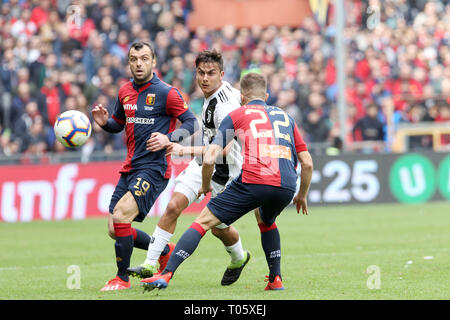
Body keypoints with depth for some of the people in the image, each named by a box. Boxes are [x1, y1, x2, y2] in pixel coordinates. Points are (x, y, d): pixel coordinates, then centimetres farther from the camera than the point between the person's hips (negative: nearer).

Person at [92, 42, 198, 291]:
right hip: (130, 168, 8)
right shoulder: (125, 92, 11)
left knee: (120, 216, -21)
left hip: (154, 168, -8)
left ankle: (122, 278, -6)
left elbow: (192, 123, -7)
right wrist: (105, 122, 2)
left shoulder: (166, 93, -8)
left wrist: (169, 138, -24)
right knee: (115, 230, 6)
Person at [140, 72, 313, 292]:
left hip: (253, 182, -4)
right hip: (286, 188, 4)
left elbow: (209, 159, 7)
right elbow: (307, 163, 23)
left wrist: (205, 186, 25)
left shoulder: (236, 115, 16)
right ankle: (275, 279, 29)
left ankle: (166, 274, -5)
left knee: (203, 221, 5)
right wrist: (302, 195, 37)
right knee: (266, 221, 36)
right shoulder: (285, 117, 27)